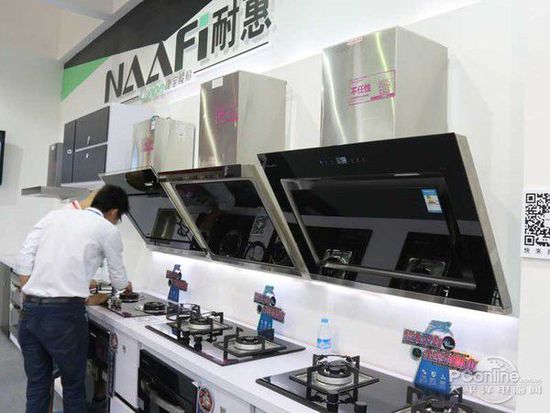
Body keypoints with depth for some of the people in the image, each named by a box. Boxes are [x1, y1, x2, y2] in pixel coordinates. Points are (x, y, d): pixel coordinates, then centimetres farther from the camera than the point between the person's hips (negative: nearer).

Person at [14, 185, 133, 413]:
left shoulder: (56, 214, 15)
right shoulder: (108, 230, 2)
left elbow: (23, 259, 8)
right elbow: (118, 278, 13)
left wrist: (30, 299, 13)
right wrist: (126, 285, 35)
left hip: (29, 310, 5)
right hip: (64, 313, -5)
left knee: (36, 384, 17)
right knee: (73, 385, 13)